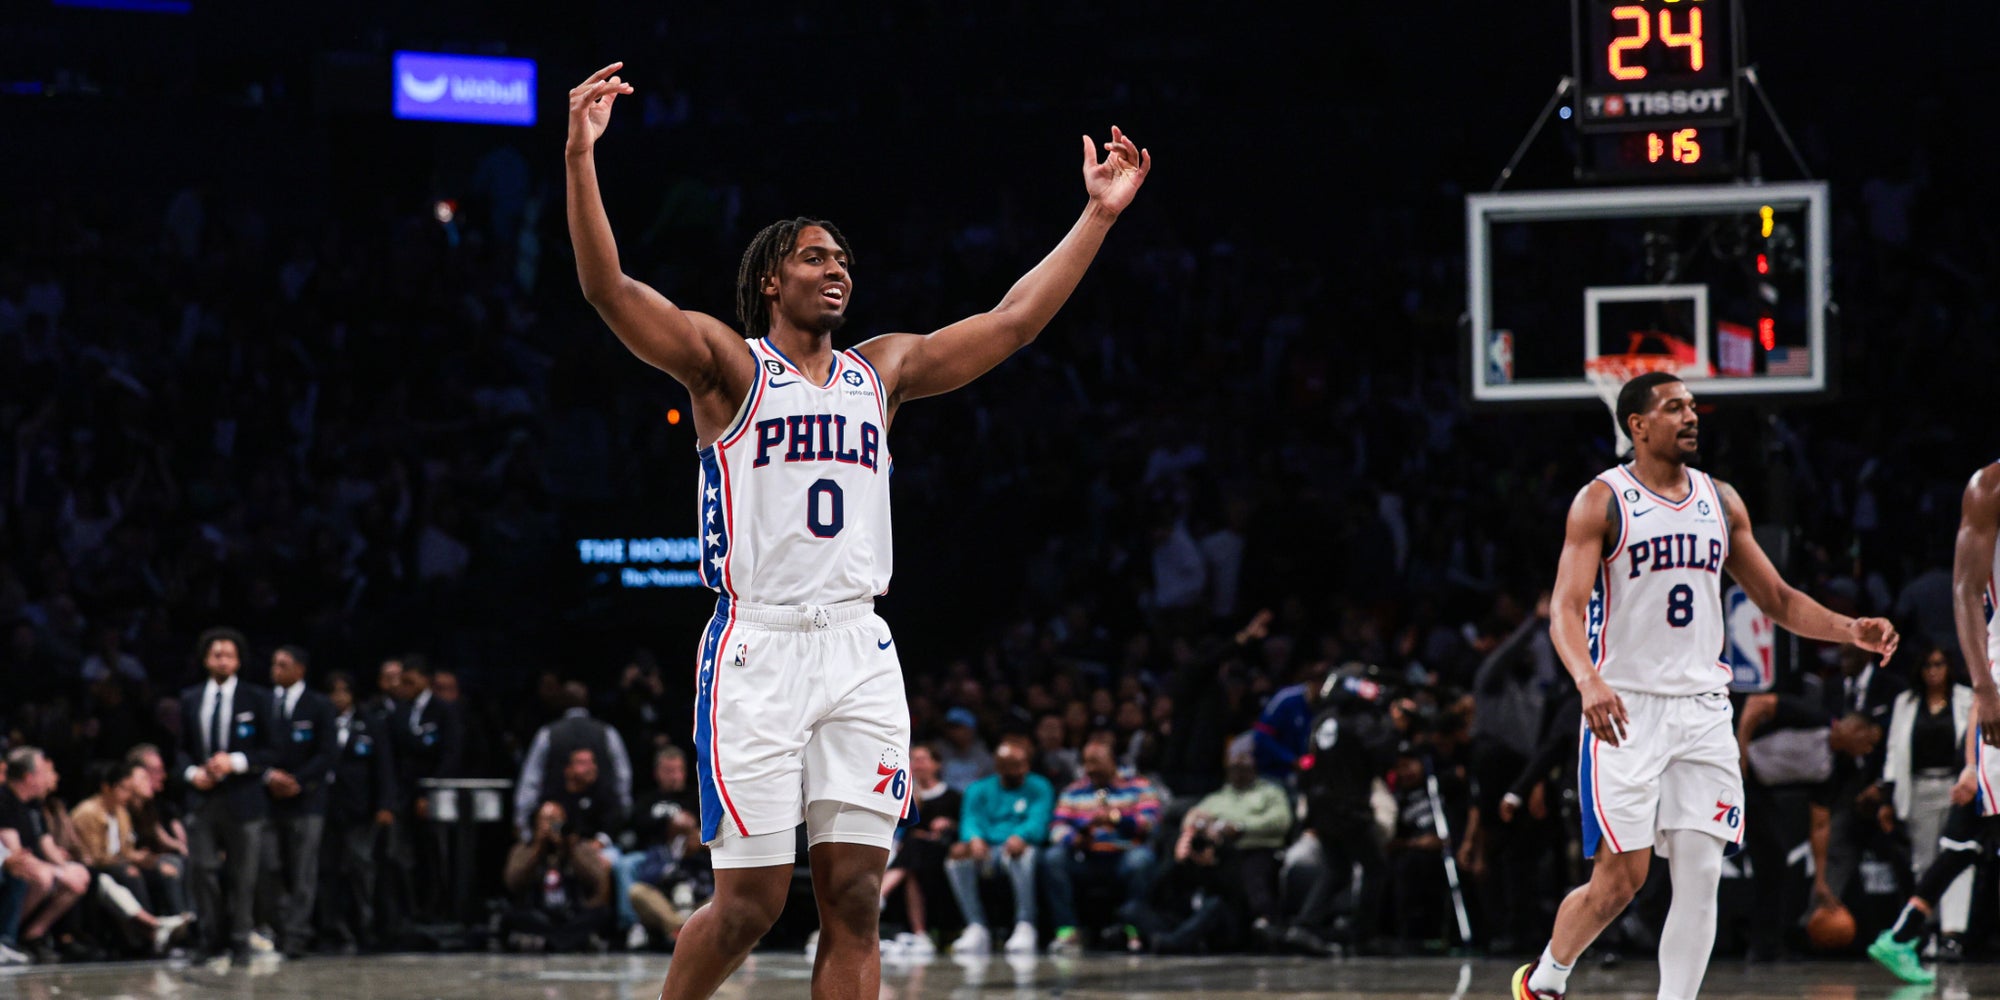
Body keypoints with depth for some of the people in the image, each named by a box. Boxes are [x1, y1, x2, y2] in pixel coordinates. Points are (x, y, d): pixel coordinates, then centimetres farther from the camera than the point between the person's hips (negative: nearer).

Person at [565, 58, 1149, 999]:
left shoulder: (880, 371, 18)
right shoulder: (726, 363, 3)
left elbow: (1013, 321, 20)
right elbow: (607, 287, -10)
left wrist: (1098, 215, 16)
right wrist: (581, 157, -22)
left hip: (859, 652, 5)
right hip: (758, 647, -5)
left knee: (853, 898, -2)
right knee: (750, 900, -6)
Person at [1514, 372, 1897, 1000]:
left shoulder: (1721, 502, 11)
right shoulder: (1602, 501, -6)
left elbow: (1778, 600, 17)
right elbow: (1565, 611, -15)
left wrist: (1849, 630, -1)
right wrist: (1589, 681, -35)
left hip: (1703, 708, 5)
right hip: (1625, 710, -5)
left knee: (1701, 878, -4)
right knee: (1621, 879, -5)